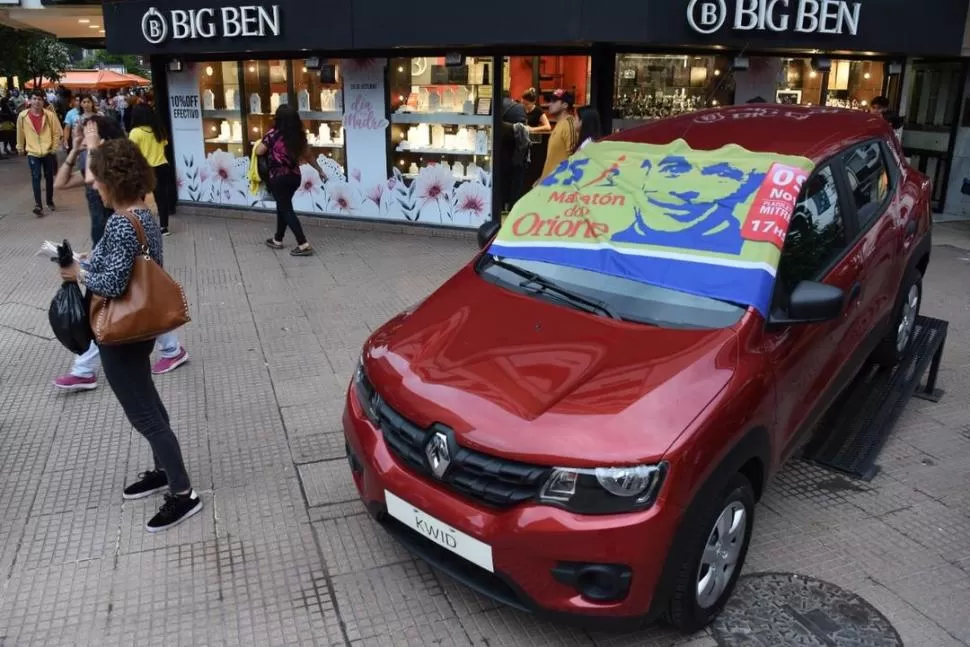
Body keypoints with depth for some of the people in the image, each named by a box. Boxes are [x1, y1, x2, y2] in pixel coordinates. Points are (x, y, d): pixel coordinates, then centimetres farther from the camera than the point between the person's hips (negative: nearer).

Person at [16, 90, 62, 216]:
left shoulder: (50, 115, -6)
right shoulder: (23, 116, -4)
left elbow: (57, 132, 1)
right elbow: (20, 133, 8)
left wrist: (54, 148, 1)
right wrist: (20, 148, 16)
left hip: (48, 152, 1)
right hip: (32, 153, -1)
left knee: (49, 177, 11)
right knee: (36, 178, -8)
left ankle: (50, 202, 27)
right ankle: (38, 205, -11)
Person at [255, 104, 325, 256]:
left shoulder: (273, 134, -12)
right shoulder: (299, 135, 2)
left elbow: (259, 151, -7)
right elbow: (308, 155, 11)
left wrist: (264, 141, 13)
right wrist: (319, 170, 23)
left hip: (278, 178, -6)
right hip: (294, 176, 6)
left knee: (286, 210, -2)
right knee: (283, 206, 21)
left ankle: (303, 245, -11)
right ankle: (277, 240, 32)